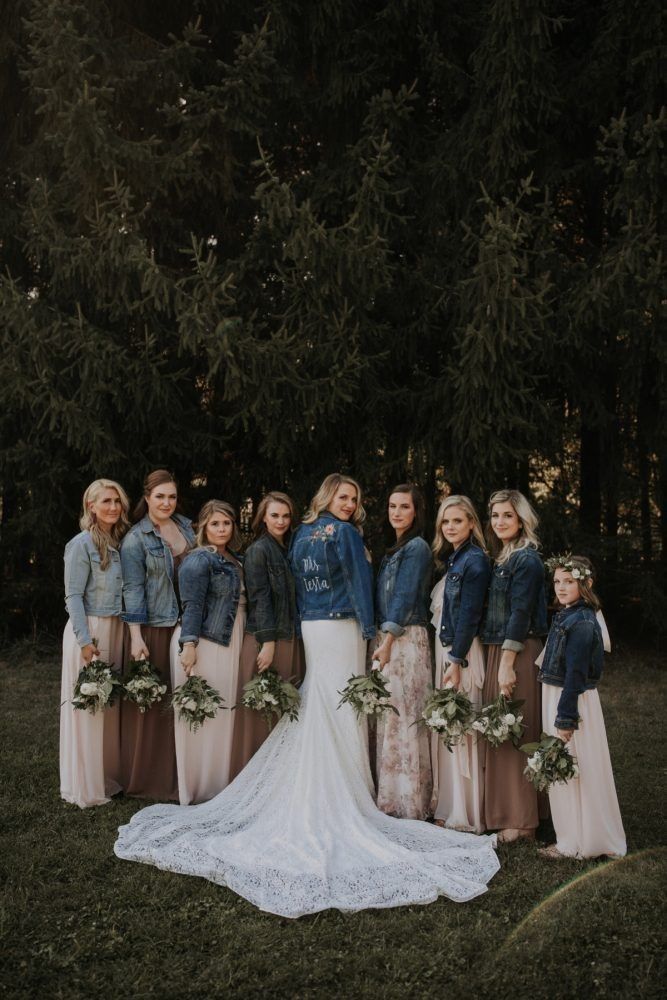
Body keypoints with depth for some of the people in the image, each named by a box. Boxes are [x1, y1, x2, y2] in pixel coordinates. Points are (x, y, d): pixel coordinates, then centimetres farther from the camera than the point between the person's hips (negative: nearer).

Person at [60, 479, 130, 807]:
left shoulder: (119, 542, 10)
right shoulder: (82, 544, -10)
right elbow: (73, 596, -12)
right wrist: (85, 640, -16)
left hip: (116, 630, 7)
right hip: (89, 631, -7)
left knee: (111, 705, 11)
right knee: (87, 706, 0)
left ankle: (109, 776, 21)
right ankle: (85, 785, 10)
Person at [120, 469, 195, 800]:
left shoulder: (186, 526, 10)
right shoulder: (135, 539, -6)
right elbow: (133, 589, -9)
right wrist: (136, 637, -16)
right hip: (153, 627, -5)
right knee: (150, 703, -1)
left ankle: (178, 773, 18)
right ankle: (146, 776, 11)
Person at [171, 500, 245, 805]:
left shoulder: (235, 560, 15)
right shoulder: (199, 560, -9)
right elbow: (192, 605, -15)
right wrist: (188, 644, -23)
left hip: (228, 643, 8)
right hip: (202, 644, -8)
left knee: (223, 715, 11)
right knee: (201, 716, -3)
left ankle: (218, 786, 21)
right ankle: (197, 790, 7)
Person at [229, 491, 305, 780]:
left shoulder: (287, 550, 15)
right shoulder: (258, 550, -6)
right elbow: (259, 598, -12)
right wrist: (268, 642, -17)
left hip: (290, 639, 7)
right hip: (264, 640, -7)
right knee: (261, 714, -2)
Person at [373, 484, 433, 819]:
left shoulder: (417, 547, -6)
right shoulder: (393, 549, 20)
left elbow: (405, 598, -14)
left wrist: (387, 642, -19)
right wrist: (381, 642, 14)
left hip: (406, 639, -9)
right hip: (386, 639, 9)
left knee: (404, 719, -8)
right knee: (388, 720, 9)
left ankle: (410, 806, -3)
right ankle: (390, 800, 15)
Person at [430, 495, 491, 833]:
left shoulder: (475, 560, -12)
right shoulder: (452, 559, 16)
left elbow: (469, 615, -17)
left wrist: (456, 662, -19)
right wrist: (446, 658, 13)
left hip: (462, 653, -9)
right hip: (445, 649, 9)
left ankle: (465, 814, 4)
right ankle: (447, 805, 20)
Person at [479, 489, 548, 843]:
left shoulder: (526, 559, -12)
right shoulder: (501, 558, 15)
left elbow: (520, 614, -17)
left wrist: (507, 665, -20)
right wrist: (497, 663, 14)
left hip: (519, 653, -9)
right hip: (497, 651, 9)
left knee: (514, 735, -4)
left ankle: (520, 820, 3)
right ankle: (502, 811, 22)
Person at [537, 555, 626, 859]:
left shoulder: (582, 623, -18)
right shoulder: (565, 616, 10)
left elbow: (575, 675, -21)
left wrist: (566, 718, -21)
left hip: (573, 700, -9)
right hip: (555, 697, 9)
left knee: (574, 771, 1)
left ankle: (576, 844, 13)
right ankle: (571, 839, 26)